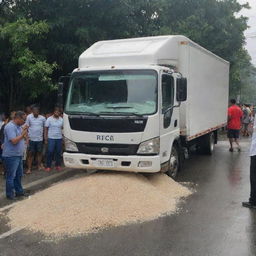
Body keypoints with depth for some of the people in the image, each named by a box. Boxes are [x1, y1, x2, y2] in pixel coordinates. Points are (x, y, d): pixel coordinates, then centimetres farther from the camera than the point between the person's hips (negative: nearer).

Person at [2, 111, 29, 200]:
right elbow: (14, 141, -26)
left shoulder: (18, 126, 11)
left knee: (19, 174, 18)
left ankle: (19, 191, 30)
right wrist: (23, 134, -18)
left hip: (18, 155, 10)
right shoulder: (10, 127, -19)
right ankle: (10, 194, 11)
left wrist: (24, 130, 3)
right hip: (11, 156, -10)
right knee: (11, 176, 0)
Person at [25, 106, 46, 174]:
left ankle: (39, 165, 27)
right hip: (31, 139, -2)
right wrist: (27, 137, -8)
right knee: (30, 153, 0)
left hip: (40, 139, 2)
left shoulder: (42, 118, -1)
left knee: (39, 152, 12)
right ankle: (29, 168, 3)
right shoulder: (29, 117, -6)